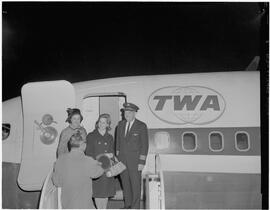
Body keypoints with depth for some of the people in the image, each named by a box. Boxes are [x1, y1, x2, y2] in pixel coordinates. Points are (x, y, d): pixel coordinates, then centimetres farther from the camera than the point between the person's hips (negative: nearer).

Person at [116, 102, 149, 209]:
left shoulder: (141, 126, -7)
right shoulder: (120, 124, 8)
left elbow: (144, 145, -7)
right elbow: (118, 142, 14)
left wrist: (142, 162, -11)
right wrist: (117, 158, 9)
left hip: (135, 160, -4)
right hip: (122, 160, 4)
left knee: (135, 185, 0)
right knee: (125, 184, 11)